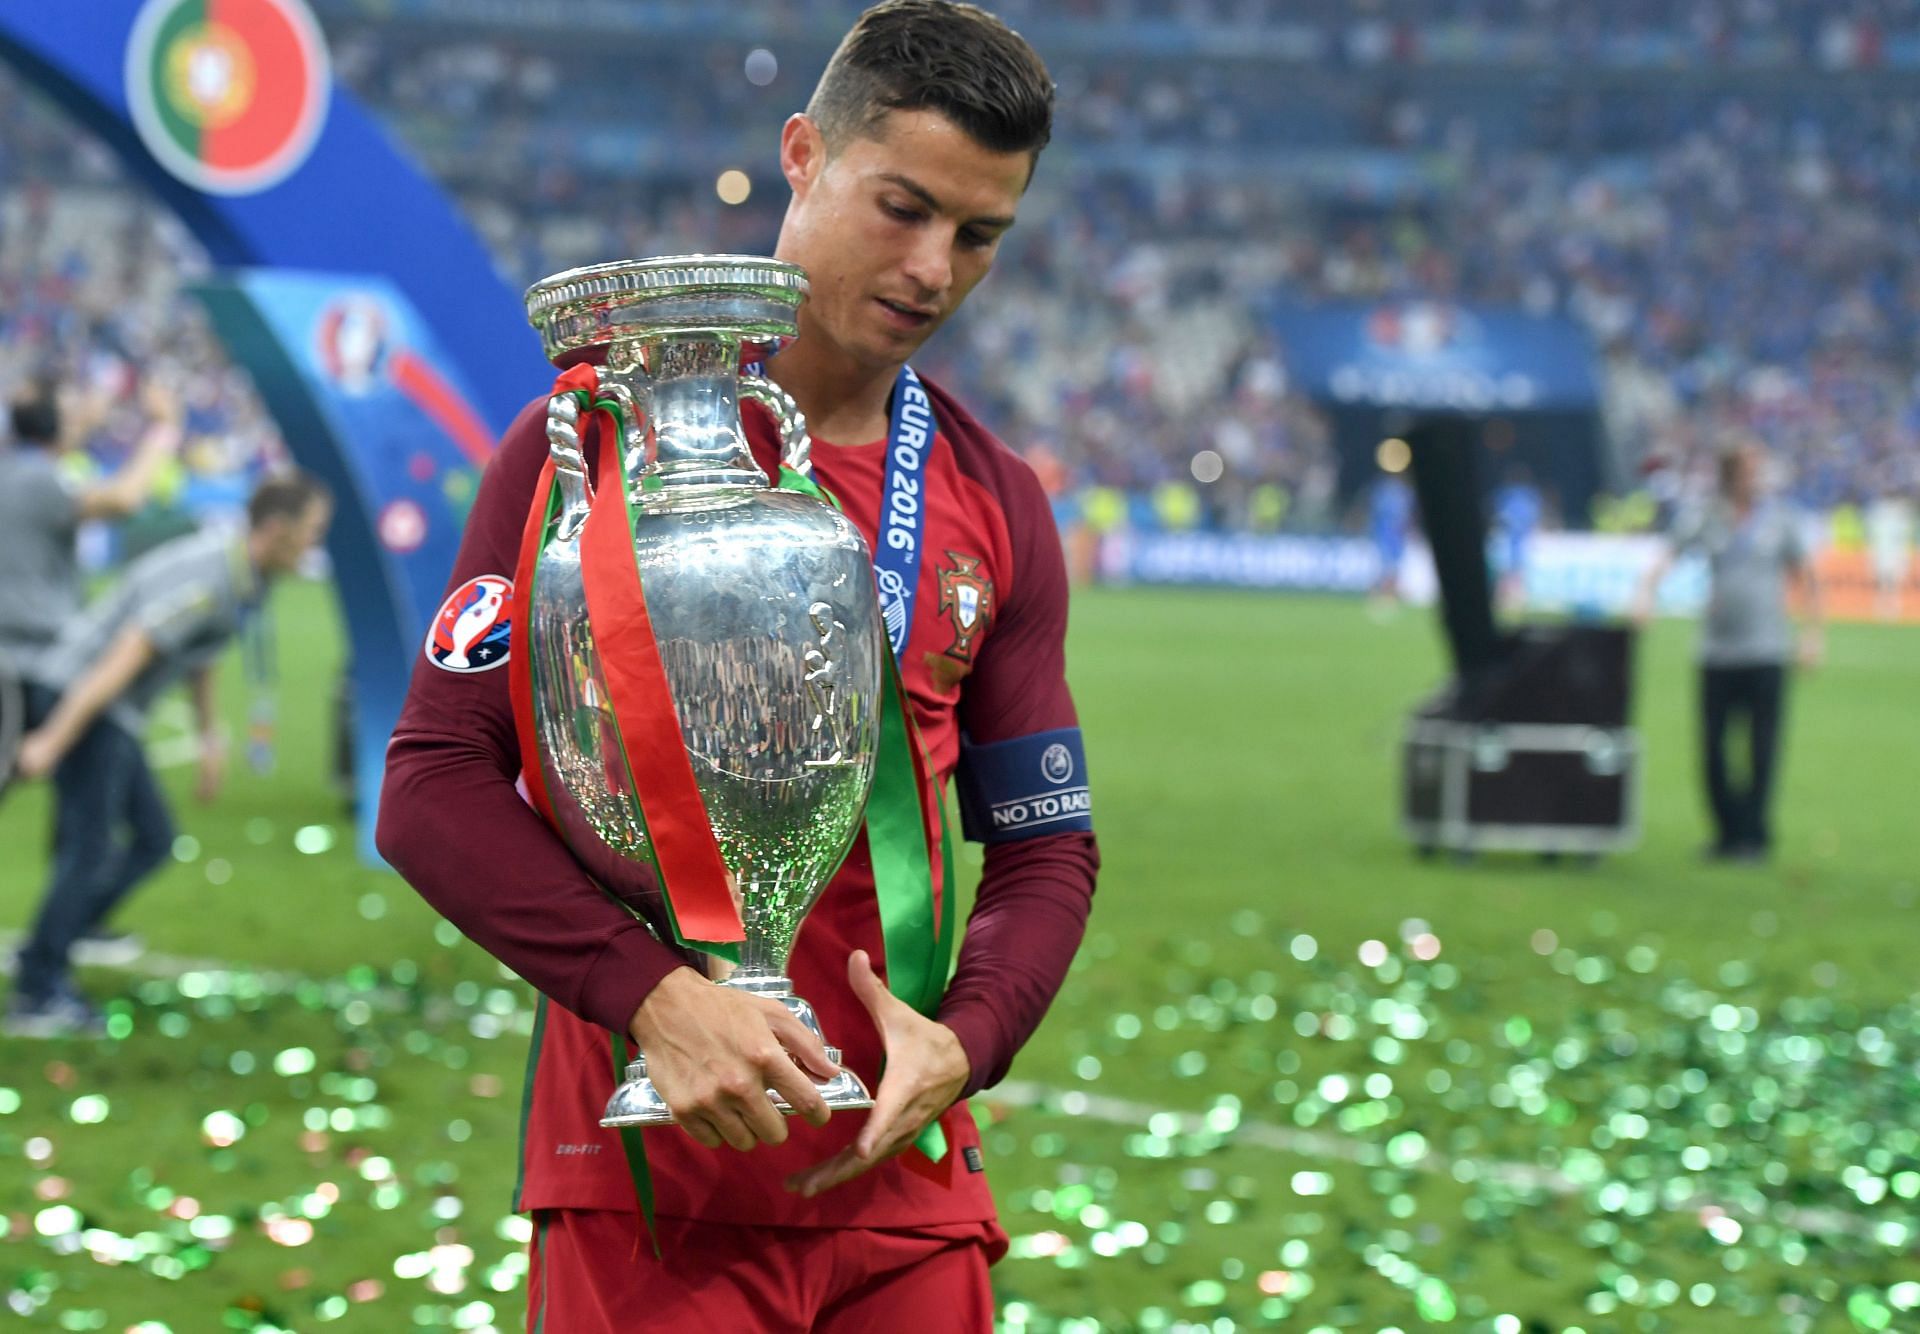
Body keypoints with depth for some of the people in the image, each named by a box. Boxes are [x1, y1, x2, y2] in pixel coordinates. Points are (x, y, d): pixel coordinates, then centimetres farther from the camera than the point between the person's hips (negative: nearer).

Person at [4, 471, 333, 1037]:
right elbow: (120, 660, -29)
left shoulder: (242, 570, 6)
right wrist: (52, 741, -31)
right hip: (77, 698, -10)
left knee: (152, 841, 9)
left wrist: (210, 736, 26)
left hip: (112, 712, 10)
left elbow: (201, 654, 22)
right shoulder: (203, 583, -25)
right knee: (90, 853, -10)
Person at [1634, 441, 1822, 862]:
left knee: (1762, 748, -4)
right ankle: (1728, 831, 15)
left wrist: (1813, 633, 8)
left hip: (1766, 653, -1)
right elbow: (1666, 557, -7)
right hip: (1716, 650, 1)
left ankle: (1754, 834, 3)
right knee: (1712, 745, 2)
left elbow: (1805, 577, 14)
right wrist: (1646, 593, -25)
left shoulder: (1778, 519, 7)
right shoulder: (1702, 519, 5)